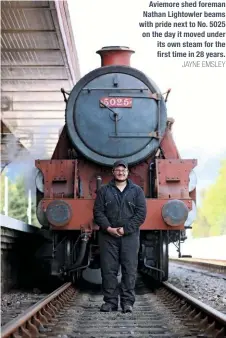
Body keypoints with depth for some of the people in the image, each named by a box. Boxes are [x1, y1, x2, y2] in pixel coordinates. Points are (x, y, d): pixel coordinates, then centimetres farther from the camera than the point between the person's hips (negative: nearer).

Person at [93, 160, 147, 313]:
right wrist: (108, 228, -12)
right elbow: (98, 212, 2)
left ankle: (128, 302, 4)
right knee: (108, 270, 1)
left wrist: (126, 229, -11)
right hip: (108, 236, 1)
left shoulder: (137, 191, 7)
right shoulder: (104, 191, 9)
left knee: (130, 270, -1)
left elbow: (141, 214, -1)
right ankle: (110, 301, 7)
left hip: (130, 236, -1)